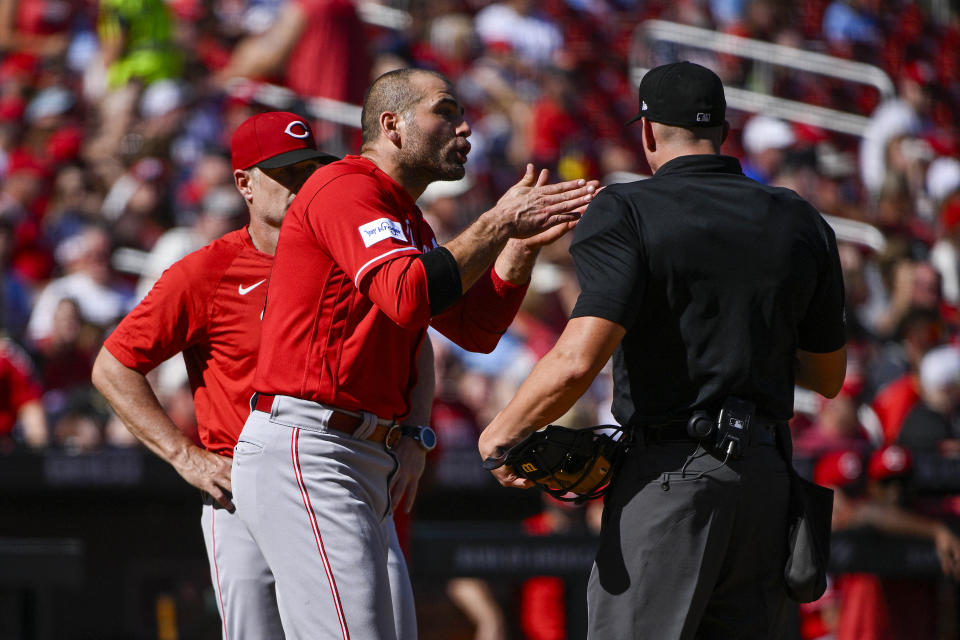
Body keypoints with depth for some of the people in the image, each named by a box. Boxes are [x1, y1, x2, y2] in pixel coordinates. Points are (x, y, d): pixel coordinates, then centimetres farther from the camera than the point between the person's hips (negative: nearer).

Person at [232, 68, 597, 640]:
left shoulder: (408, 222, 24)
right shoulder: (347, 189, -9)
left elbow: (476, 328, 19)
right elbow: (409, 297, -26)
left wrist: (524, 241, 6)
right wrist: (498, 224, -18)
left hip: (366, 461, 11)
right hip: (305, 454, -11)